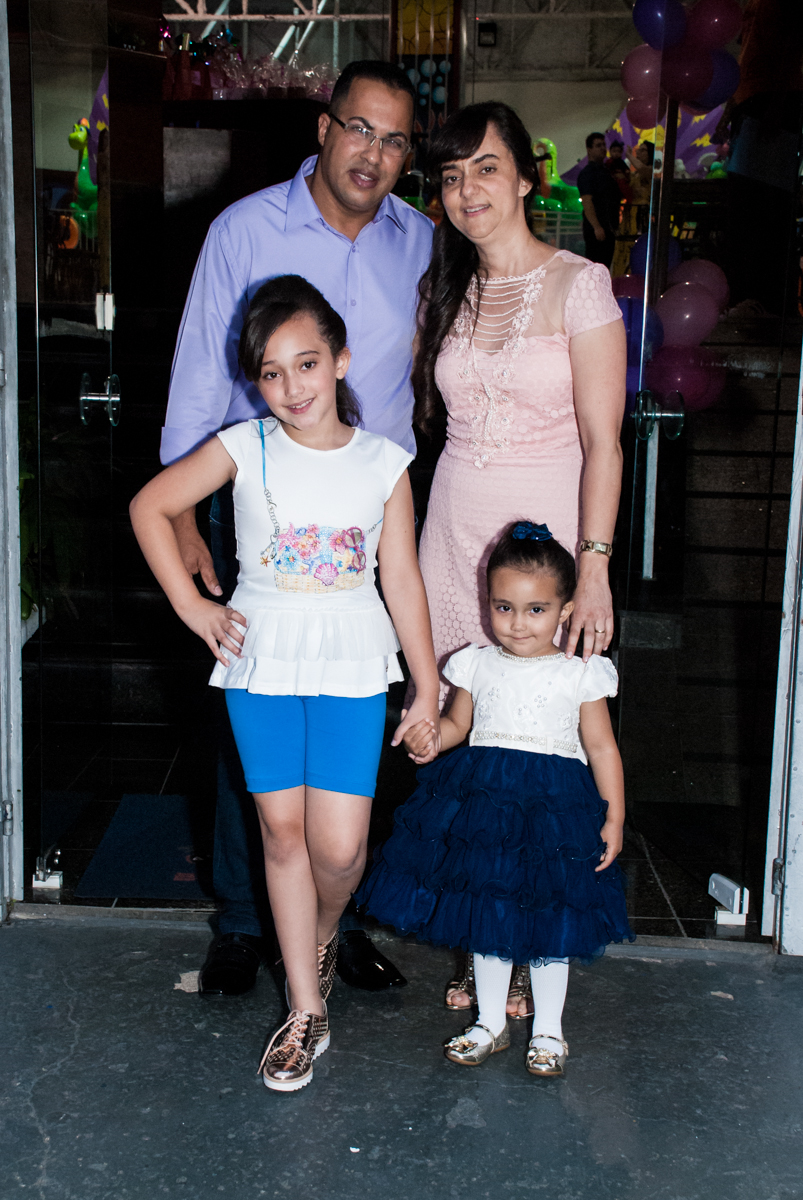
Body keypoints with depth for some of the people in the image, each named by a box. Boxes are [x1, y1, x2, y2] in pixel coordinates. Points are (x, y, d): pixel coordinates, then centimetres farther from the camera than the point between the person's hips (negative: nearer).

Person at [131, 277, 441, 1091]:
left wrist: (429, 690, 4)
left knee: (339, 845, -5)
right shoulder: (244, 449, -3)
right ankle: (306, 1011, 19)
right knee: (282, 831, 4)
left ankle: (321, 935, 32)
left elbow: (402, 580, 3)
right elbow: (150, 507, 7)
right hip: (261, 664, 1)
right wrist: (191, 606, 2)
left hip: (352, 668, 0)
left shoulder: (384, 463, -1)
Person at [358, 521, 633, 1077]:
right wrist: (431, 737, -9)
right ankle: (491, 1022, 31)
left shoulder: (580, 674, -3)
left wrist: (614, 816, -1)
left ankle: (548, 1028, 28)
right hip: (482, 801, 2)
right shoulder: (477, 664, 3)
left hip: (556, 804, -2)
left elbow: (601, 747, 2)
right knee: (487, 914, 12)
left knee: (550, 922, 9)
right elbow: (458, 723, 14)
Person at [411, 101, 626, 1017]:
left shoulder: (580, 285, -4)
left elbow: (601, 440, -9)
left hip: (547, 527, -4)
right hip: (453, 527, 5)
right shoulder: (443, 290, 11)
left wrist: (593, 566, -15)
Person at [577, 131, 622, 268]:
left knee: (605, 266, 9)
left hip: (609, 229, 9)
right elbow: (586, 201, -18)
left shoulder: (606, 172, 21)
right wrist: (596, 227, -27)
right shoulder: (587, 173, -7)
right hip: (596, 231, -9)